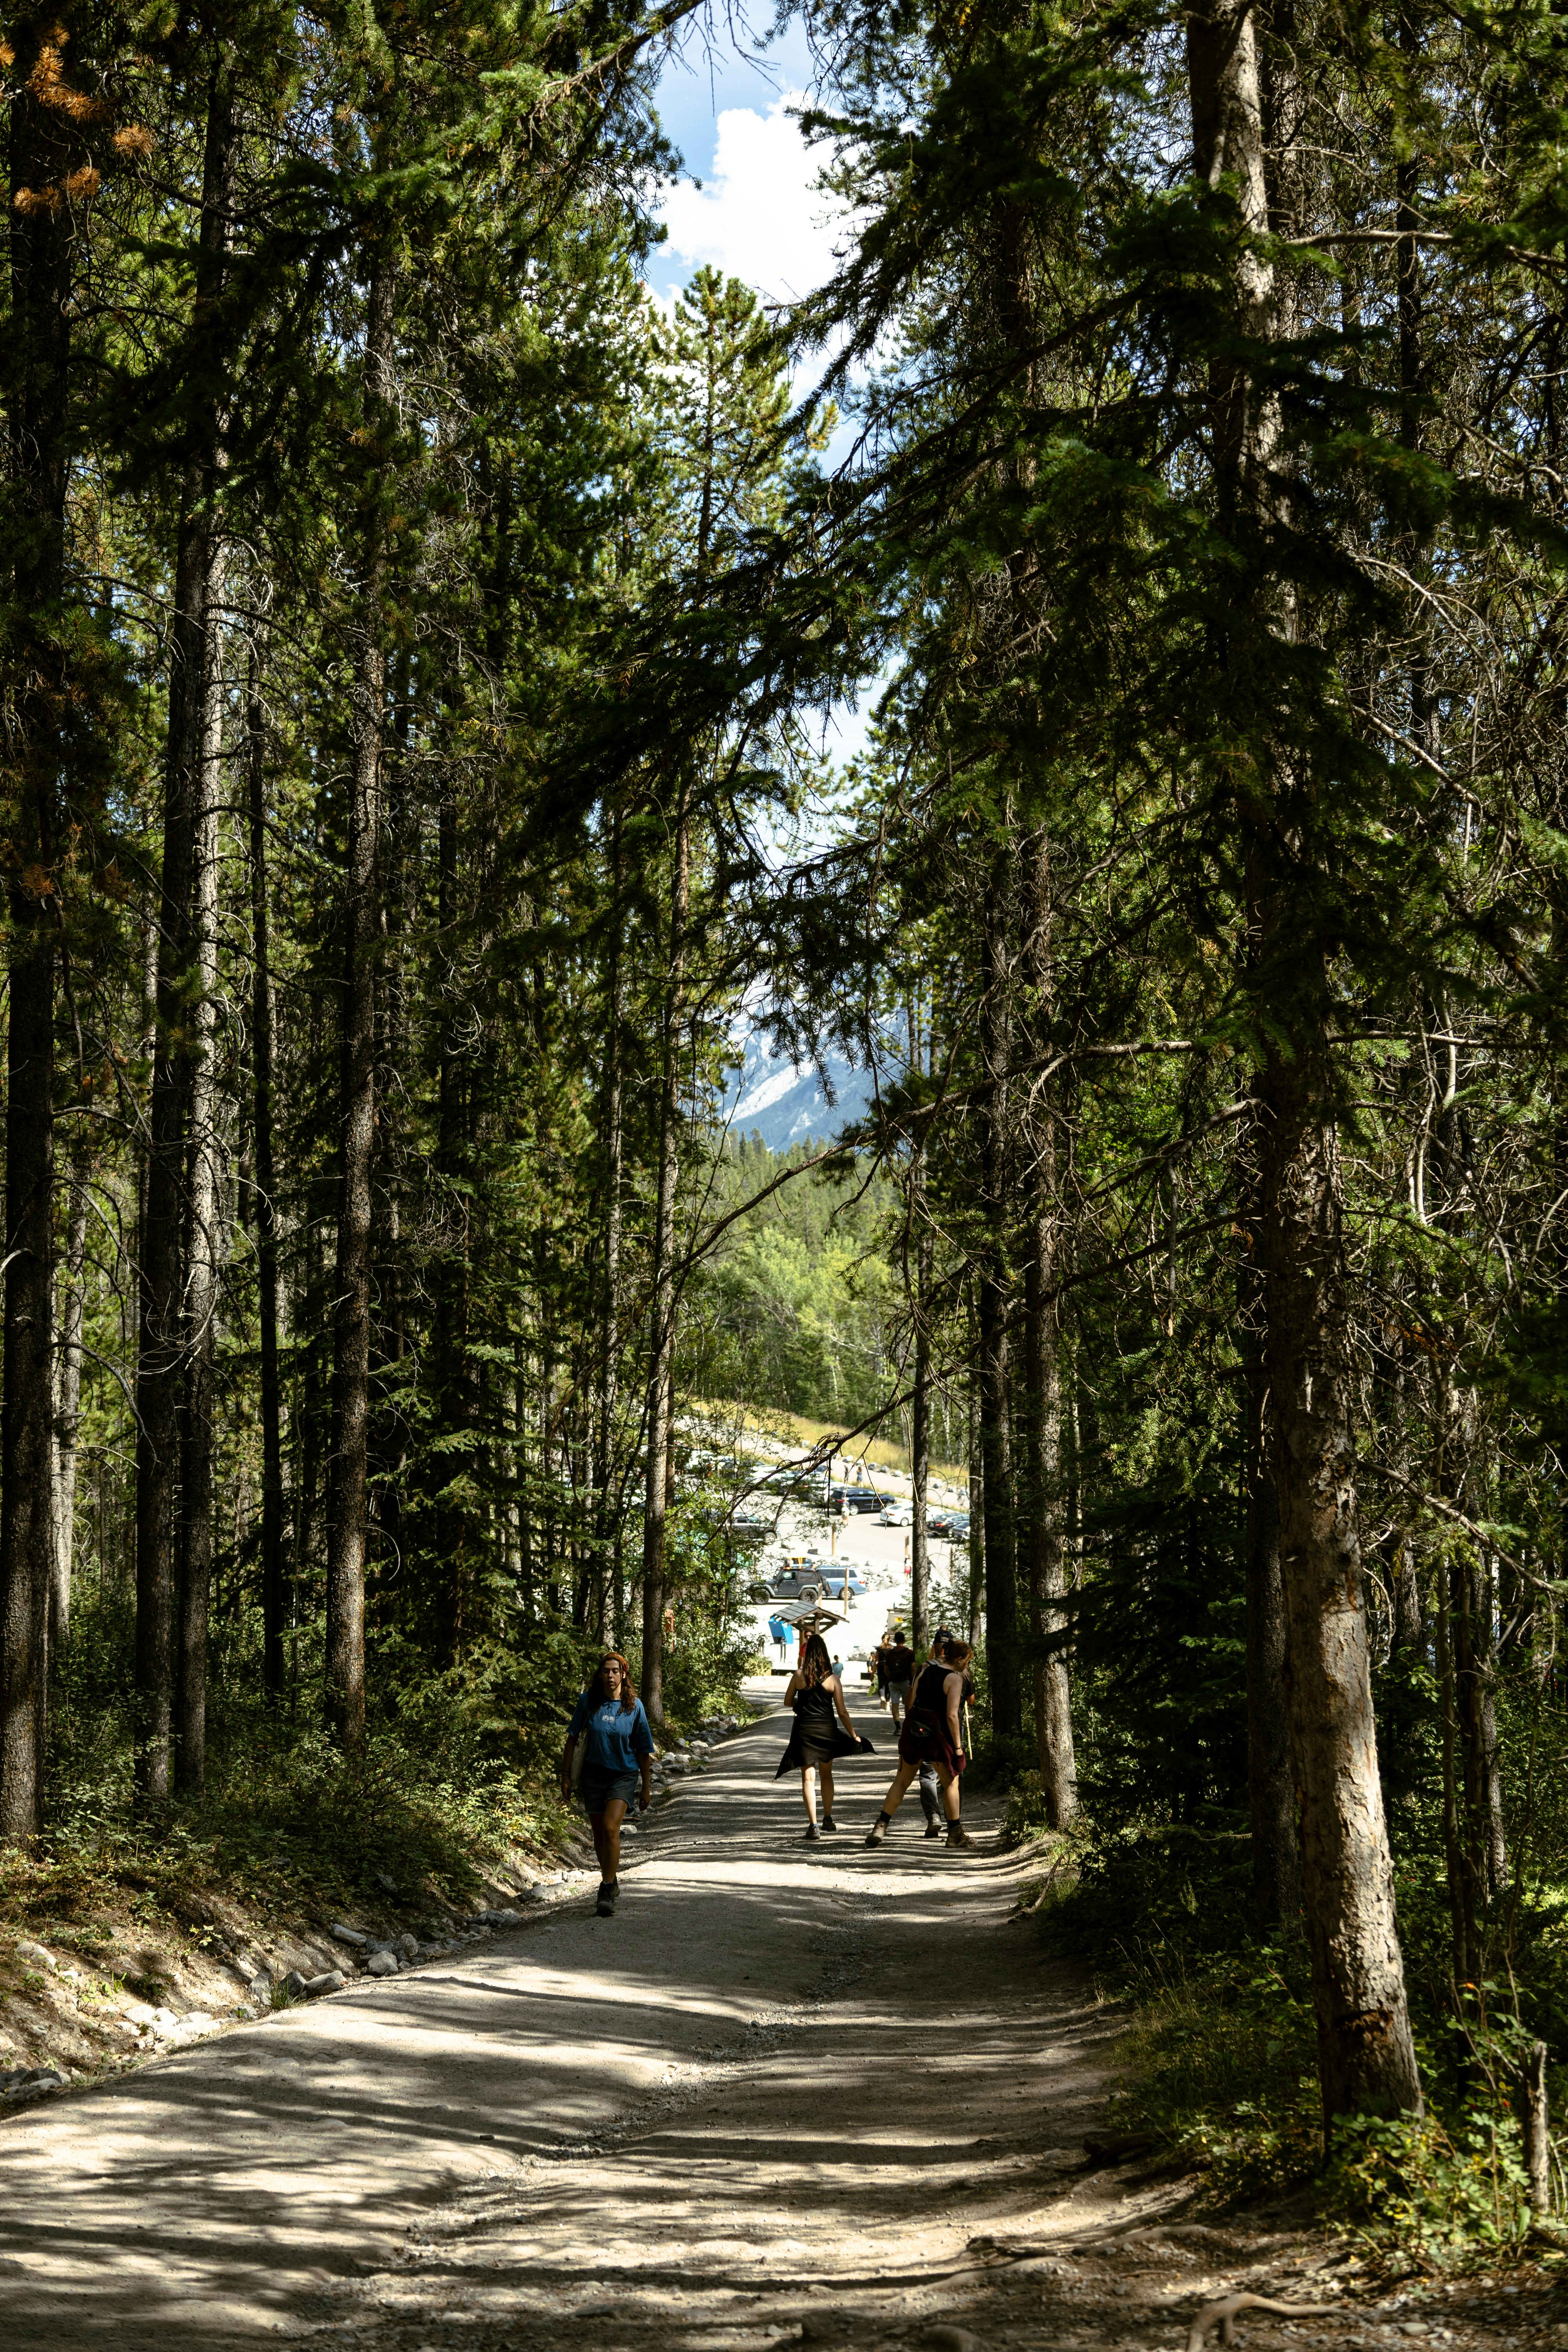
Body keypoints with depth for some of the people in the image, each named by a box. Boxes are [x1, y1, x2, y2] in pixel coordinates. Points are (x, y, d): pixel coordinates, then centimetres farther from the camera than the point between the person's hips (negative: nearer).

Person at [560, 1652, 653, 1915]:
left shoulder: (634, 1706, -7)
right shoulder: (588, 1702, -5)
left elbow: (644, 1751, 0)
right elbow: (572, 1739, 3)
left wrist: (646, 1788, 4)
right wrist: (566, 1775, 1)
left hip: (624, 1775, -2)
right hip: (594, 1773, 2)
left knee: (611, 1828, -20)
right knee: (599, 1834, 10)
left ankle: (607, 1892, -16)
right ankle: (612, 1881, 33)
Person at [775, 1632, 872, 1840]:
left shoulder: (799, 1676, -6)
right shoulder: (832, 1679, -6)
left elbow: (788, 1702, 6)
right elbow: (842, 1712, -5)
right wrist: (854, 1735, 5)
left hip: (804, 1729, -1)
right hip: (827, 1729, 1)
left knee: (808, 1778, 0)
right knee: (826, 1775, 22)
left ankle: (813, 1825, -9)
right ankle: (828, 1818, 27)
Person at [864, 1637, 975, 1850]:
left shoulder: (927, 1671, 8)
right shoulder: (955, 1679, -12)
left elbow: (912, 1703, 11)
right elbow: (952, 1715, -17)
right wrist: (958, 1746, -11)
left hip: (914, 1727, 6)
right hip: (939, 1731, -6)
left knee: (902, 1780, 11)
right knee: (951, 1783, 12)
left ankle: (880, 1827, 4)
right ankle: (956, 1834, 18)